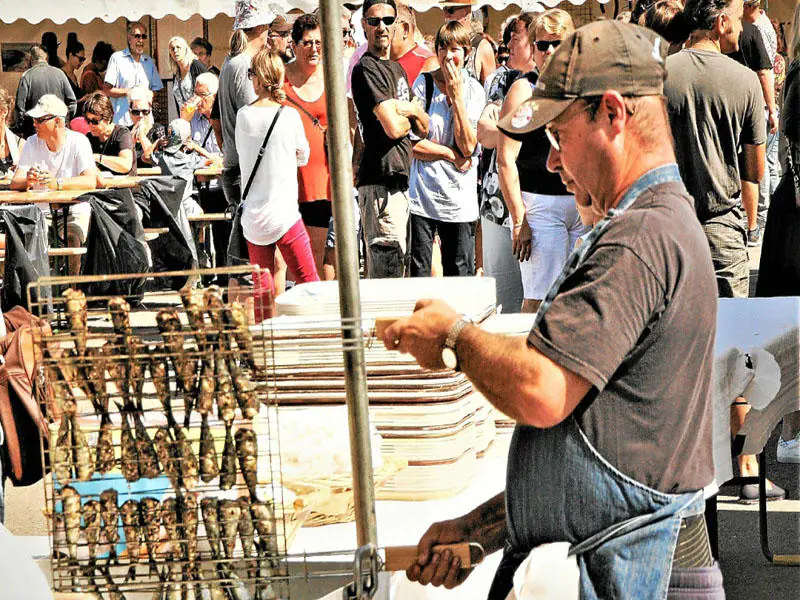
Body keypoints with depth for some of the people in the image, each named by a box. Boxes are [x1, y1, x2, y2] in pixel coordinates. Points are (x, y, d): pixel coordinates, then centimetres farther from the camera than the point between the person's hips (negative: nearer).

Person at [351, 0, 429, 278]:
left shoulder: (397, 69, 20)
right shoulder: (366, 69, -9)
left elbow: (423, 128, 18)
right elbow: (394, 127, -18)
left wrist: (410, 110, -3)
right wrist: (412, 113, 4)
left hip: (399, 179, 10)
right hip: (381, 181, -10)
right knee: (388, 268, -13)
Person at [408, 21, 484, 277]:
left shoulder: (474, 90, 3)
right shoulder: (423, 85, -2)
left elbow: (468, 146, -9)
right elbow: (412, 143, -6)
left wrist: (457, 96, -10)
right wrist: (451, 155, -7)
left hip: (460, 197, 2)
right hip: (422, 195, -1)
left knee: (461, 275, 5)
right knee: (418, 272, 0)